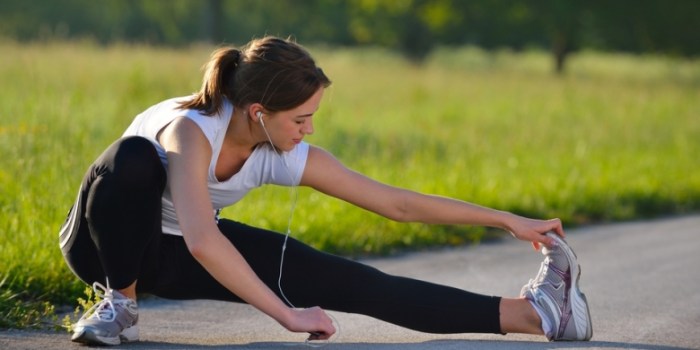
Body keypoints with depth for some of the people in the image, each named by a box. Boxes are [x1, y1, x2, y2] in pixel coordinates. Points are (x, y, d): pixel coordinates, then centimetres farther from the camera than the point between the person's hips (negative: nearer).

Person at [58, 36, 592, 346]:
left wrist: (508, 221, -9)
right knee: (136, 159, -41)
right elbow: (201, 242, -50)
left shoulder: (284, 157, -17)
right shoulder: (191, 130, -37)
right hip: (107, 241, -4)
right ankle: (120, 304, -20)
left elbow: (397, 202, -11)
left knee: (346, 283, -11)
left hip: (177, 256, 5)